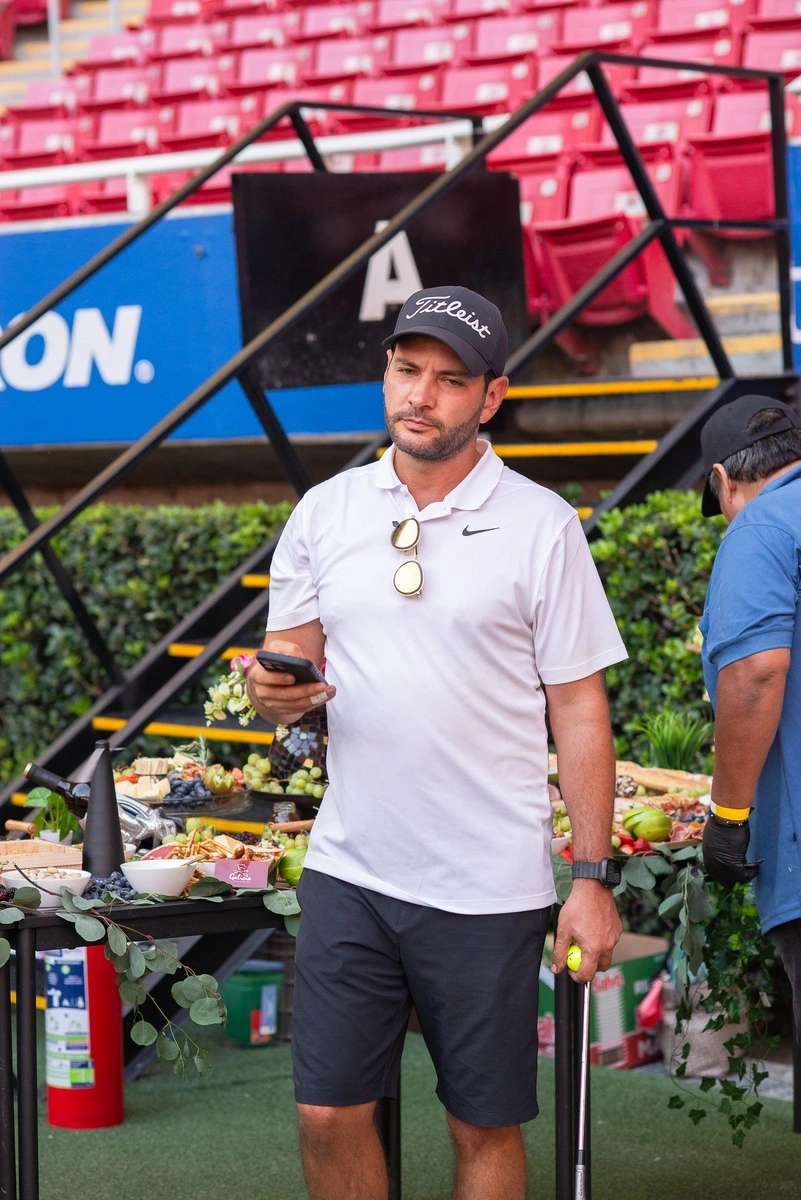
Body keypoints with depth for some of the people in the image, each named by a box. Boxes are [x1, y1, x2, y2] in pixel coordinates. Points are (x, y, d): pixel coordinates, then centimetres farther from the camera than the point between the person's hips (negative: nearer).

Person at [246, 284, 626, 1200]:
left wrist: (593, 878, -5)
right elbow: (287, 667, 13)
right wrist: (275, 692, -13)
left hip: (490, 888, -2)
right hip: (349, 873, 3)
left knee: (486, 1126, 5)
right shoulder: (323, 513, 7)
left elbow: (580, 710, -1)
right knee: (328, 1116, 2)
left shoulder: (542, 526, -2)